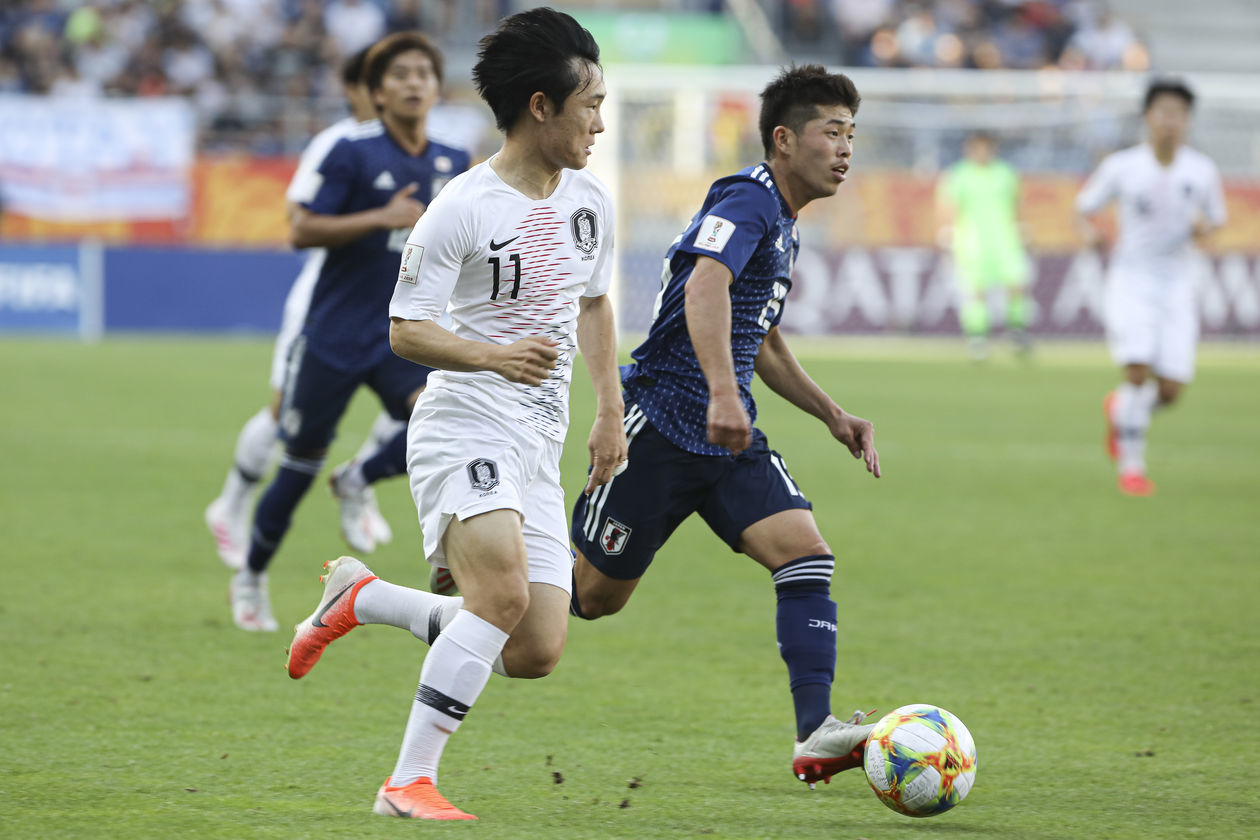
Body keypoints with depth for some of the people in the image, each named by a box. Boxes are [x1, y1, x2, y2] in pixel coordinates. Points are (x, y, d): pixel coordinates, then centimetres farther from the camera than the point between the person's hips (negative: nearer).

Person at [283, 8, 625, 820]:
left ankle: (364, 597, 21)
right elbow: (405, 329, -10)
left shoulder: (590, 201, 10)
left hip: (539, 448, 7)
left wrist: (611, 411, 18)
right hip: (465, 427, -7)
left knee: (535, 654, 0)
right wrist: (495, 357, -26)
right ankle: (411, 782, -22)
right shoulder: (464, 208, -12)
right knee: (505, 591, -29)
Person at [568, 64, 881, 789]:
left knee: (806, 555, -13)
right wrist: (723, 393, -46)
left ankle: (816, 736, -21)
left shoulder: (784, 225, 18)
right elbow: (705, 285, -33)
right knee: (595, 595, 1)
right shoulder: (747, 201, -13)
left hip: (729, 439, 8)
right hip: (660, 427, -8)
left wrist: (832, 414, 23)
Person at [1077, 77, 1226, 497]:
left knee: (1170, 391, -3)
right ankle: (1131, 466, -5)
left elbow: (1216, 219, 12)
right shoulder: (1121, 167, -7)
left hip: (1177, 288, 3)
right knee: (1138, 371, -20)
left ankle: (1119, 409, 32)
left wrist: (1204, 228, -12)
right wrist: (1091, 230, -17)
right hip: (1130, 283, -3)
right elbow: (1085, 206, 5)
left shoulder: (1202, 171, -2)